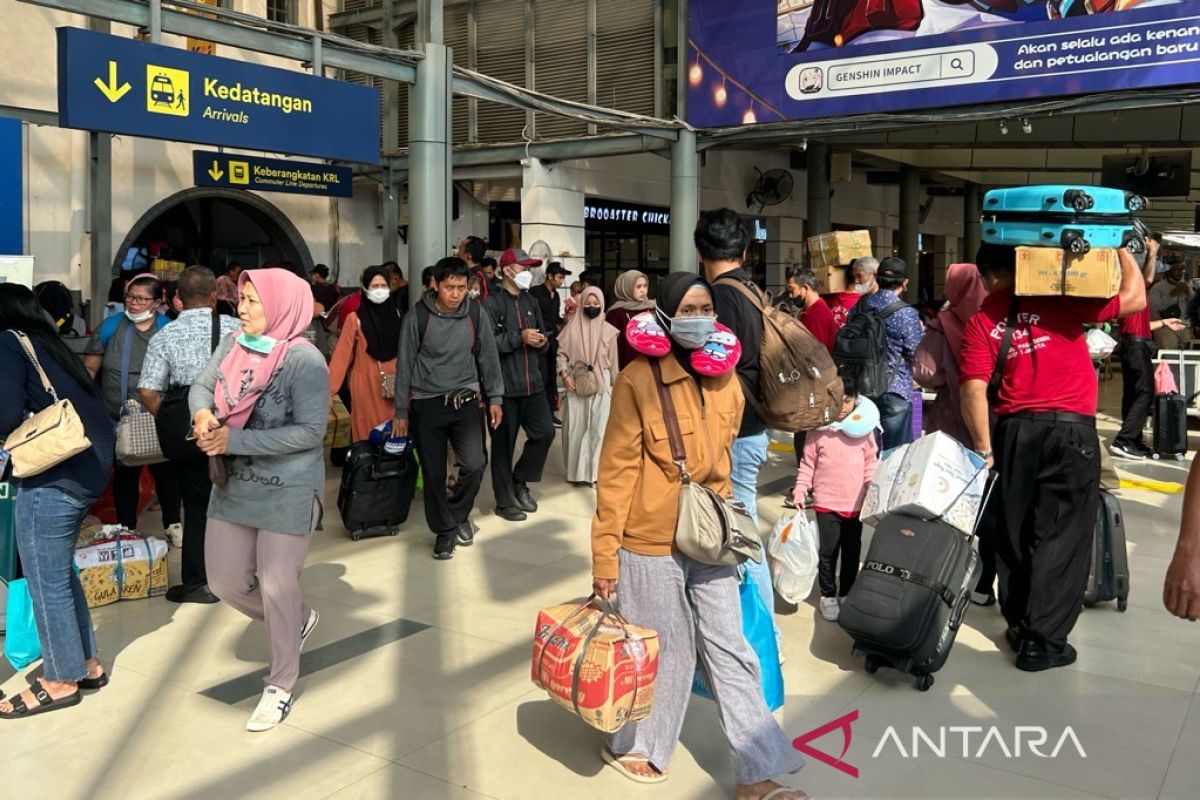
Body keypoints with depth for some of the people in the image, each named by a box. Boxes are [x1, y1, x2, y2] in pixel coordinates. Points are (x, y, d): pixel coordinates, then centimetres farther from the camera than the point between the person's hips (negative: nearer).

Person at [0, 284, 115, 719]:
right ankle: (87, 664, 28)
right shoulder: (50, 344, 18)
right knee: (61, 572, 20)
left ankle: (61, 681, 15)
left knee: (47, 581, 4)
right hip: (87, 467, 9)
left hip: (53, 477, -8)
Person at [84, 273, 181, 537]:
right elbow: (89, 369, 2)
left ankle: (173, 523, 26)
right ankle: (127, 529, 26)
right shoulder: (110, 327, 1)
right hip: (119, 420, 1)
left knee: (164, 470, 11)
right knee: (124, 473, 13)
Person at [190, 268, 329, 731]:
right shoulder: (235, 345, 1)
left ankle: (281, 685, 25)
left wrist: (235, 439, -23)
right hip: (233, 486, 7)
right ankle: (298, 621, 40)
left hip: (288, 492, -7)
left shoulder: (304, 360, -18)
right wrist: (202, 414, -12)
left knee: (277, 588, 3)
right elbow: (201, 385, 12)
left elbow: (310, 431, -23)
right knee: (225, 582, 13)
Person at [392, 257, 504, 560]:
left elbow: (488, 357, 6)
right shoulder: (418, 316, -8)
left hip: (464, 401, 1)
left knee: (475, 464, -12)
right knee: (434, 473, 3)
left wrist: (495, 397, 6)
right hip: (427, 404, -1)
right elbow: (405, 364, -2)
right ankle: (445, 530, 22)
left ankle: (459, 514, 16)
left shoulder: (476, 313, -3)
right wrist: (401, 410, 0)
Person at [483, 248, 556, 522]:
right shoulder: (492, 304, -8)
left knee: (545, 432, 1)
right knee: (504, 443, 2)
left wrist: (542, 341, -1)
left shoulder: (531, 302, 16)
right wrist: (519, 338, -19)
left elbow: (543, 341, 22)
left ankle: (520, 481, 23)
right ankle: (505, 501, 15)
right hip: (504, 385, -6)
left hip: (532, 382, 6)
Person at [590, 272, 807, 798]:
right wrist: (604, 554, -13)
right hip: (652, 541, -5)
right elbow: (616, 472, -14)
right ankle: (633, 746, 36)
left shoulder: (725, 377, 5)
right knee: (661, 653, 10)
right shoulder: (638, 380, -15)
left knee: (730, 652, 10)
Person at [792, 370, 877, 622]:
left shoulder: (864, 427, -1)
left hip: (856, 503, 2)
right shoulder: (817, 429, -4)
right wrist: (800, 492, -4)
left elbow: (871, 462, 7)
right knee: (828, 551, 3)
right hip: (826, 503, -2)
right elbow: (807, 464, 2)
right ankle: (828, 595, 20)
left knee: (852, 551, 13)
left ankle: (846, 593, 29)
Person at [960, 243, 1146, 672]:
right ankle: (1043, 641, 8)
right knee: (1061, 536, 4)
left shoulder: (981, 321, 3)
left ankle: (1020, 625, 26)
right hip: (1071, 428, -2)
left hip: (1015, 430, 3)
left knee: (1014, 532, 14)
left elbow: (974, 390, -5)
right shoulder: (1057, 298, -3)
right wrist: (1120, 248, 13)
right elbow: (1135, 298, 0)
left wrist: (985, 449, 1)